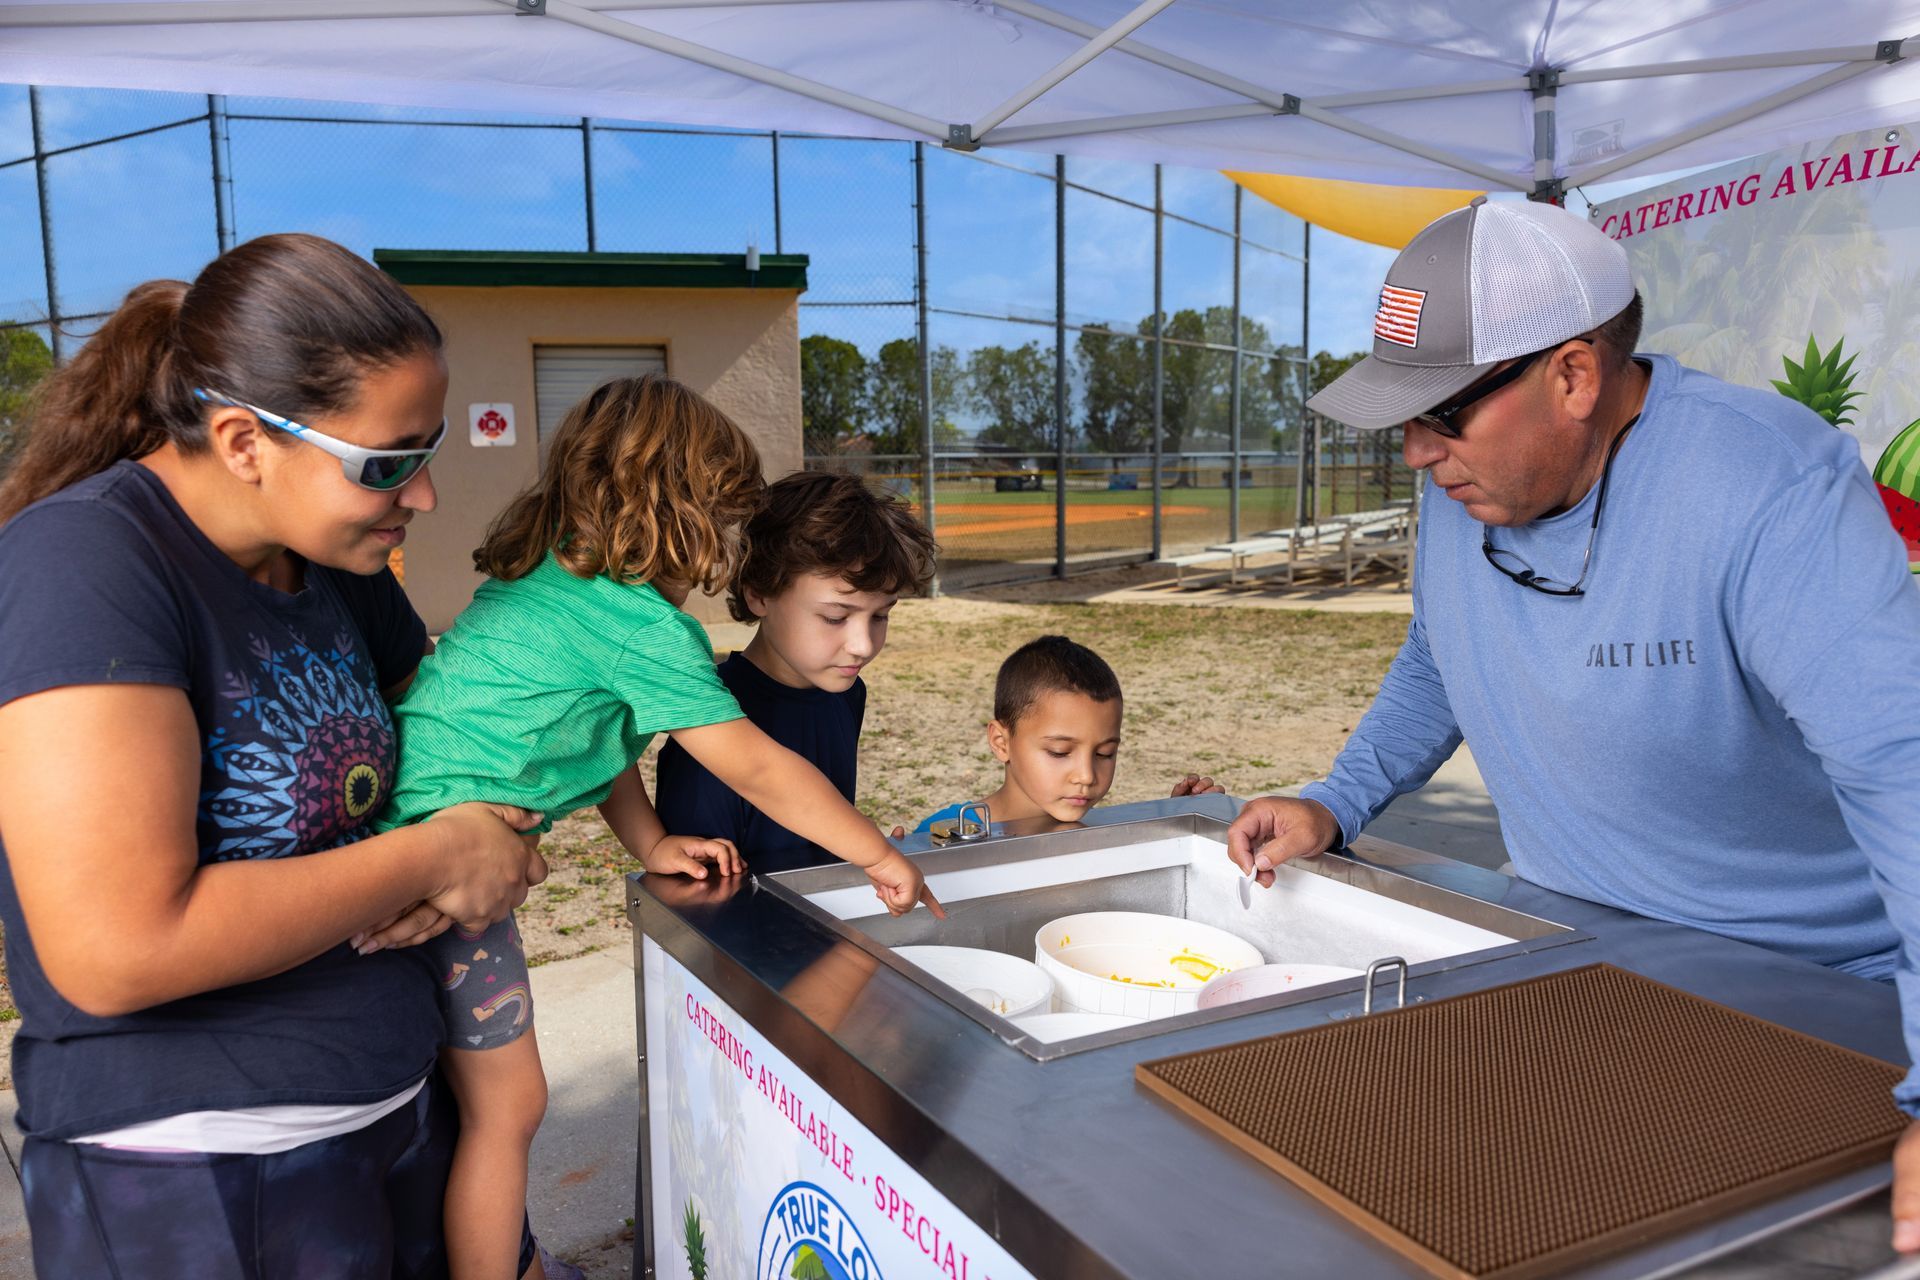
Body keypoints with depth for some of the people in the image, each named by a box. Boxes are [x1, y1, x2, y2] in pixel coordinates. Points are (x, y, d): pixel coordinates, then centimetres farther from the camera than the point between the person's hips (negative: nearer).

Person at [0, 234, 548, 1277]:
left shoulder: (335, 562, 2)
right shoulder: (86, 560, -21)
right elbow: (115, 949, -28)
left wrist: (499, 839, -4)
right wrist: (432, 858, -19)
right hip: (192, 1178, -7)